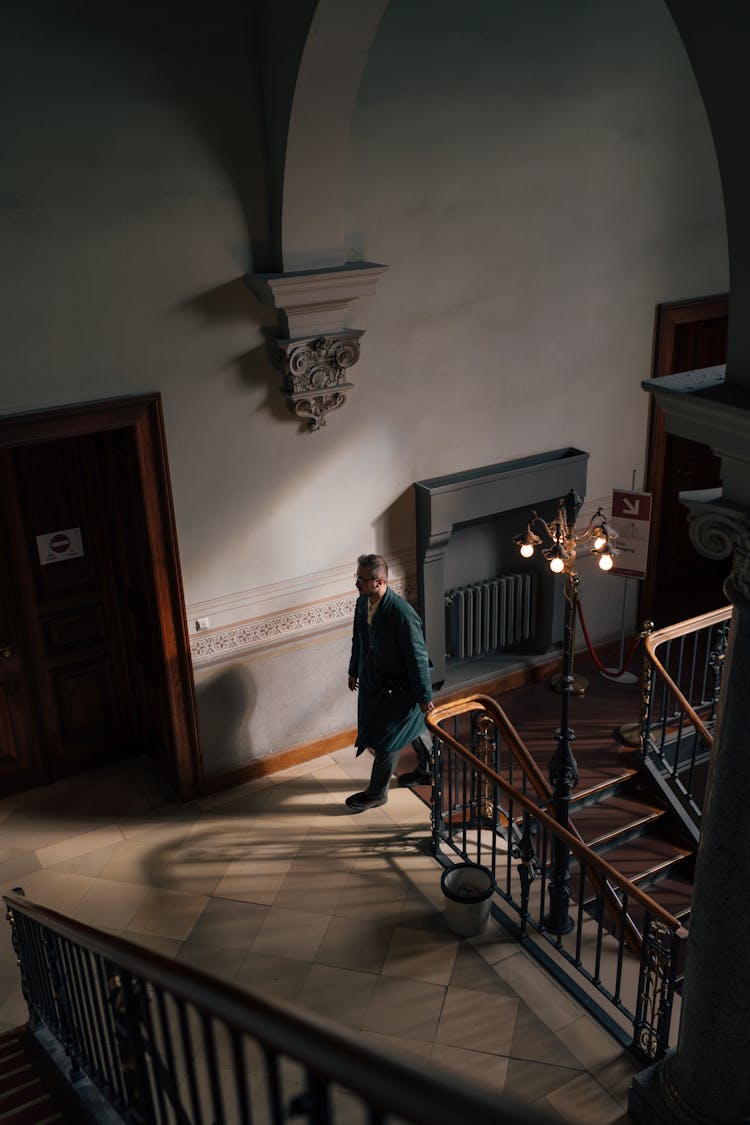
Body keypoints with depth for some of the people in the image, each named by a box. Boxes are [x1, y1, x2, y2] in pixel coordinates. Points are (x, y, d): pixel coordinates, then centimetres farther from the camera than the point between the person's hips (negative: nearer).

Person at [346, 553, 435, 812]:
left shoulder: (402, 614, -31)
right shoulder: (362, 602, -6)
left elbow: (418, 657, -24)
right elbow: (358, 640, 11)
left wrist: (424, 696, -17)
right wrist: (354, 671, 22)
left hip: (398, 687, -8)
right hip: (375, 681, 8)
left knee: (385, 739, 4)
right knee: (412, 728, 25)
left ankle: (377, 793, 24)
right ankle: (428, 770, 46)